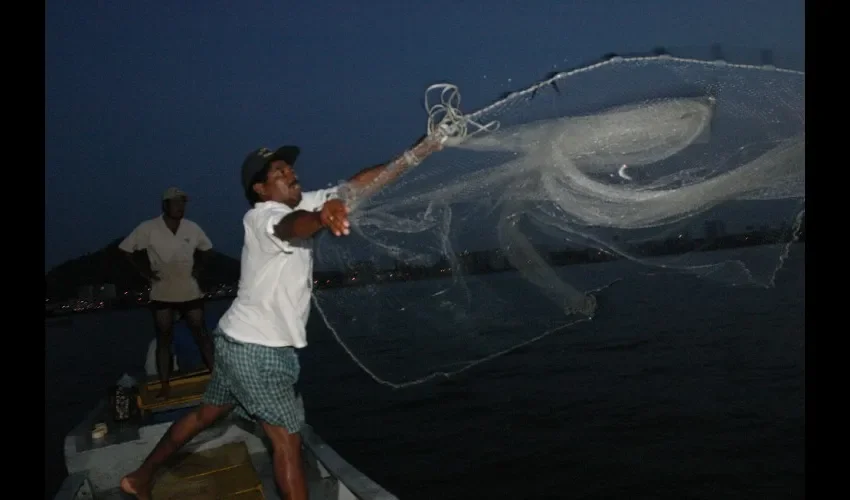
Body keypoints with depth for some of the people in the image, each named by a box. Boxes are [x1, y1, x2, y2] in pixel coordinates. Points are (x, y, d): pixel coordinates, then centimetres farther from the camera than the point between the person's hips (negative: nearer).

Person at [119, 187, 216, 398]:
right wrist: (143, 271, -7)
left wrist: (199, 267, 3)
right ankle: (165, 386, 12)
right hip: (162, 294, -1)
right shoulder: (148, 228, -10)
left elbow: (206, 247, 15)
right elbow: (126, 248, -3)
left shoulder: (192, 228, -2)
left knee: (201, 333, 6)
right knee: (163, 338, 5)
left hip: (190, 291, 2)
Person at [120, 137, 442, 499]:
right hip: (256, 348, -9)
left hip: (243, 342, 9)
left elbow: (358, 184, -4)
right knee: (287, 439, -2)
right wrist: (321, 217, -68)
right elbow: (291, 226, -44)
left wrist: (417, 153, -12)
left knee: (207, 414, 24)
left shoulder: (302, 204, 5)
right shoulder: (261, 216, -18)